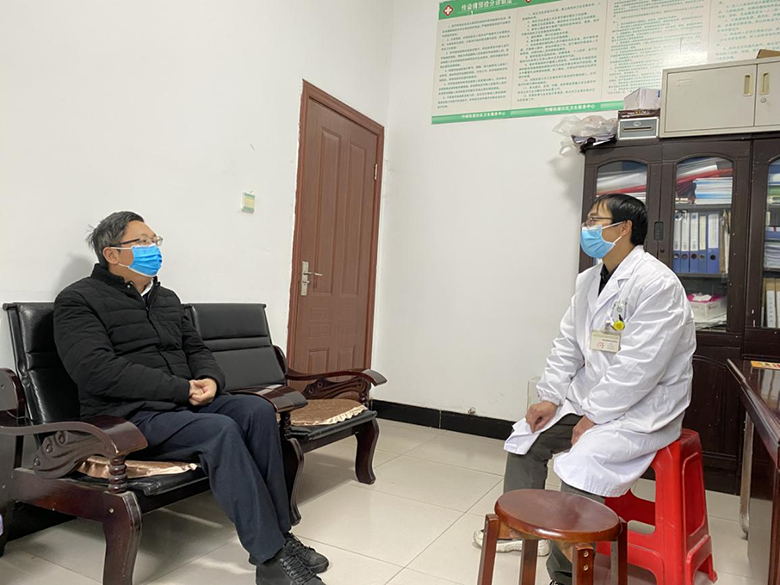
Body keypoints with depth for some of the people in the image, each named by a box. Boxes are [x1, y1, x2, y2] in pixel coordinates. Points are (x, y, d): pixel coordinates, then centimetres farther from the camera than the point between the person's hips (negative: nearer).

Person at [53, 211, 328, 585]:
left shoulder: (167, 299, 20)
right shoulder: (78, 301, -3)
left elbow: (196, 349, 21)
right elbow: (96, 370, -17)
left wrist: (210, 380, -5)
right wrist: (182, 388, -19)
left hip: (185, 403, 7)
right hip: (129, 417, -7)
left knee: (258, 410, -19)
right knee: (220, 430, -32)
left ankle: (278, 533, -14)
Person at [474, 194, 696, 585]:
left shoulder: (656, 284, -20)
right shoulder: (589, 280, 8)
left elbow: (638, 368, -25)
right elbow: (567, 344, 10)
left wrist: (594, 417, -20)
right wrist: (550, 397, 0)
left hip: (642, 409, -9)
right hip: (587, 396, 9)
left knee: (580, 465, -27)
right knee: (527, 437, 11)